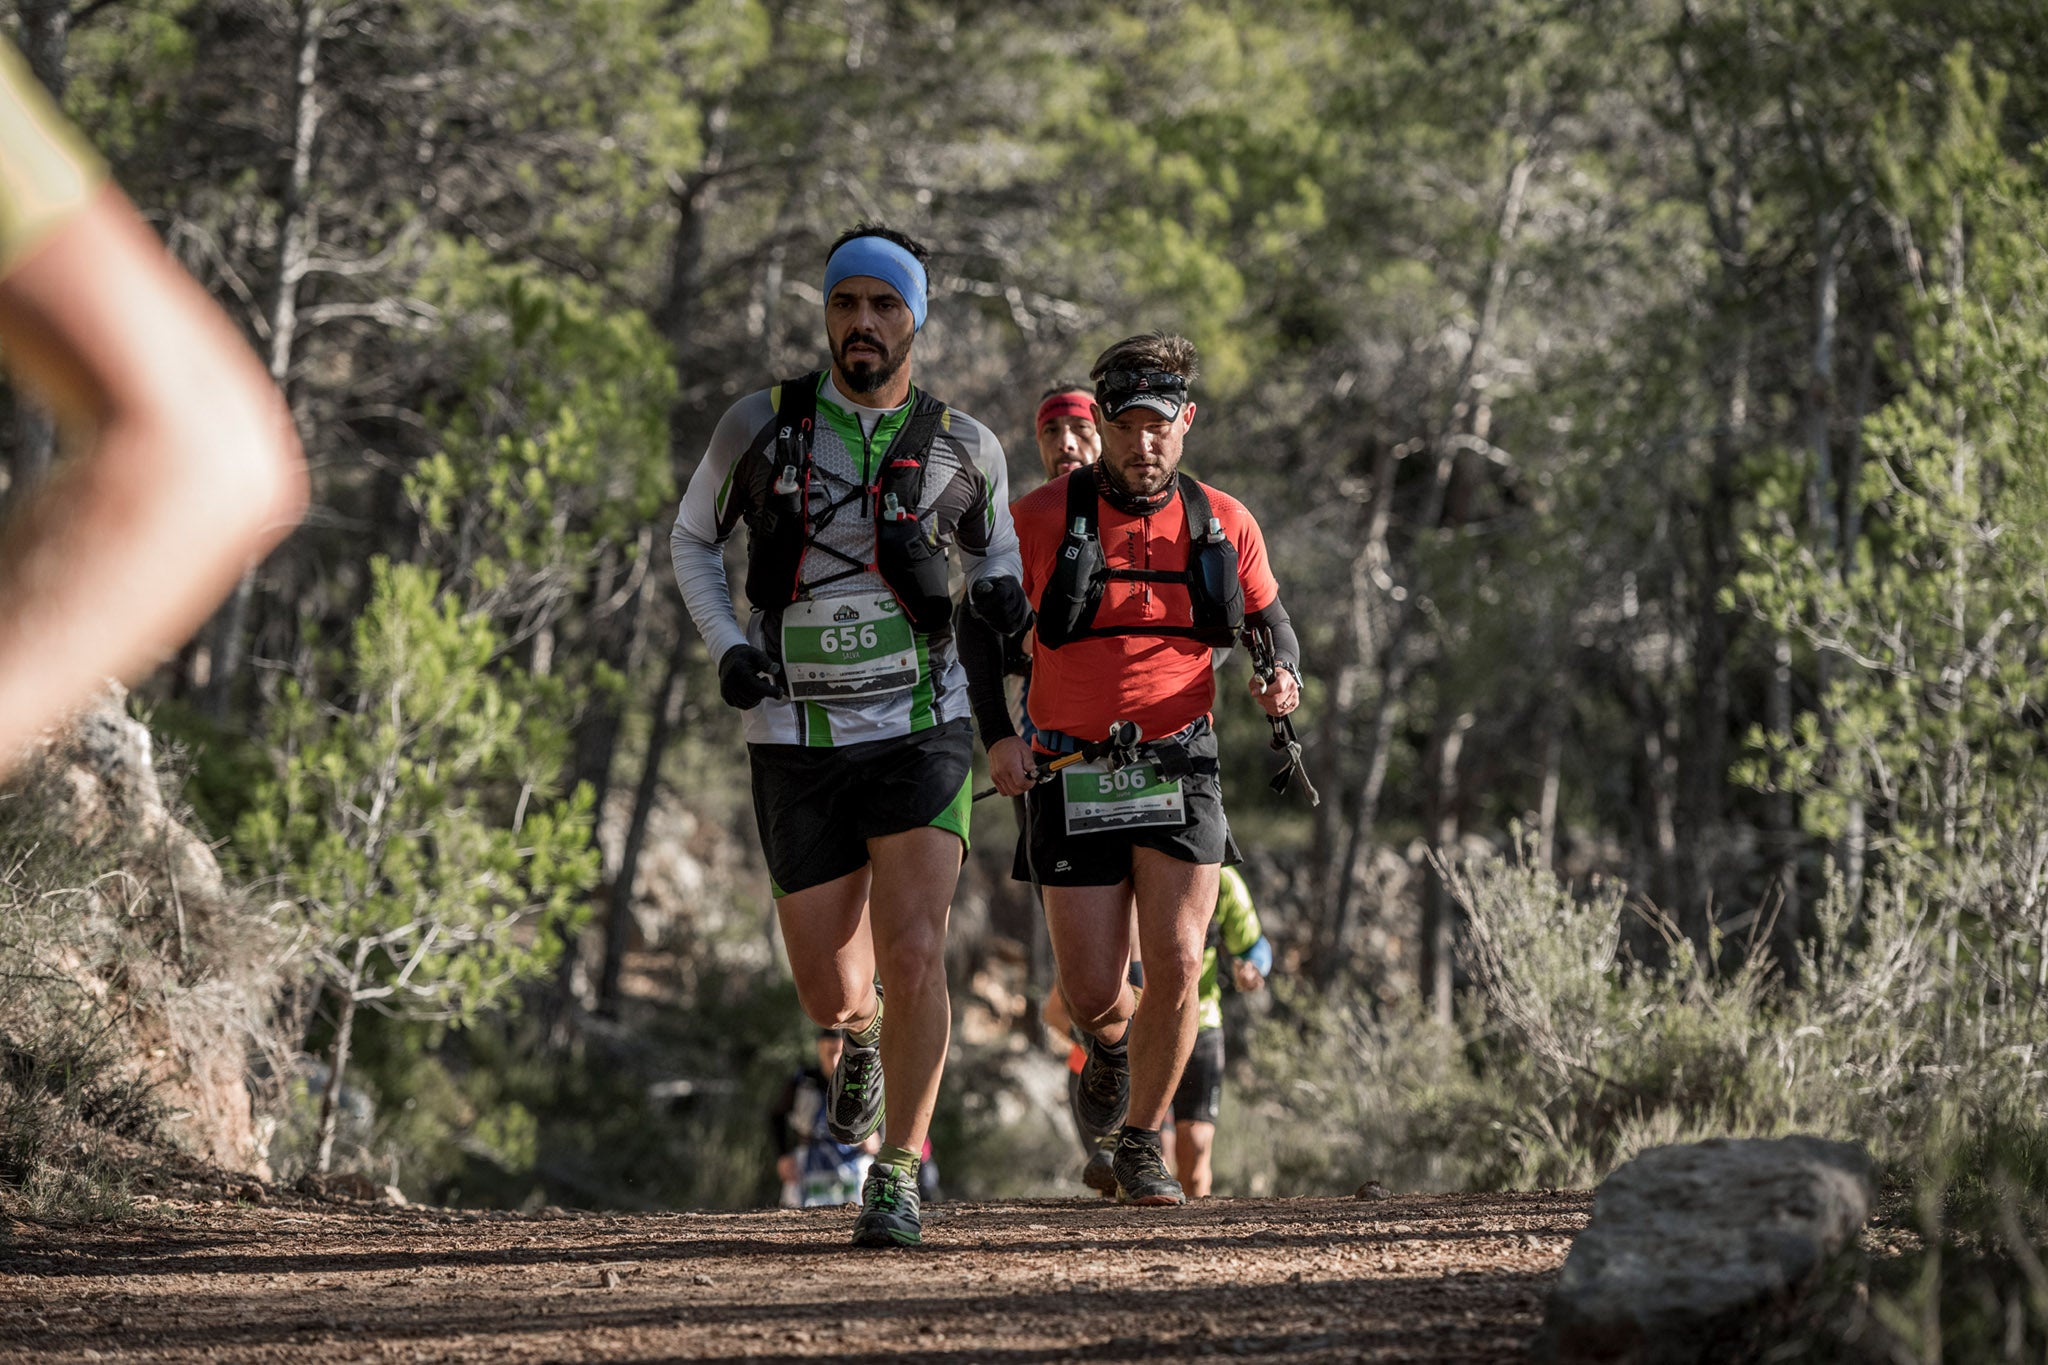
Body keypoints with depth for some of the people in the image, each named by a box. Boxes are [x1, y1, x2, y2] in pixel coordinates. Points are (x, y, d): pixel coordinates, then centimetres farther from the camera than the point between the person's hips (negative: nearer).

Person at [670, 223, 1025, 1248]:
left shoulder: (962, 449, 1)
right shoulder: (760, 427, -2)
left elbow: (992, 542, 21)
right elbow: (692, 540, 13)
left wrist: (1001, 590, -3)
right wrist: (726, 646, -3)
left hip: (920, 731, -1)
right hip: (798, 742, 1)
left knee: (913, 957, -19)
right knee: (831, 998, 2)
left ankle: (898, 1178, -6)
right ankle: (864, 1037, 41)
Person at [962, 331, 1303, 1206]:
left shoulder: (1223, 525, 3)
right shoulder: (1044, 519, -4)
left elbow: (1268, 621, 17)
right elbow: (980, 628, 5)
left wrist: (1282, 676, -7)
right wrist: (996, 735, -9)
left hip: (1178, 768, 1)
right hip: (1073, 774, -1)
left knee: (1176, 967, -12)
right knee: (1093, 993, -3)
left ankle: (1141, 1149, 6)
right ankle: (1111, 1044, 36)